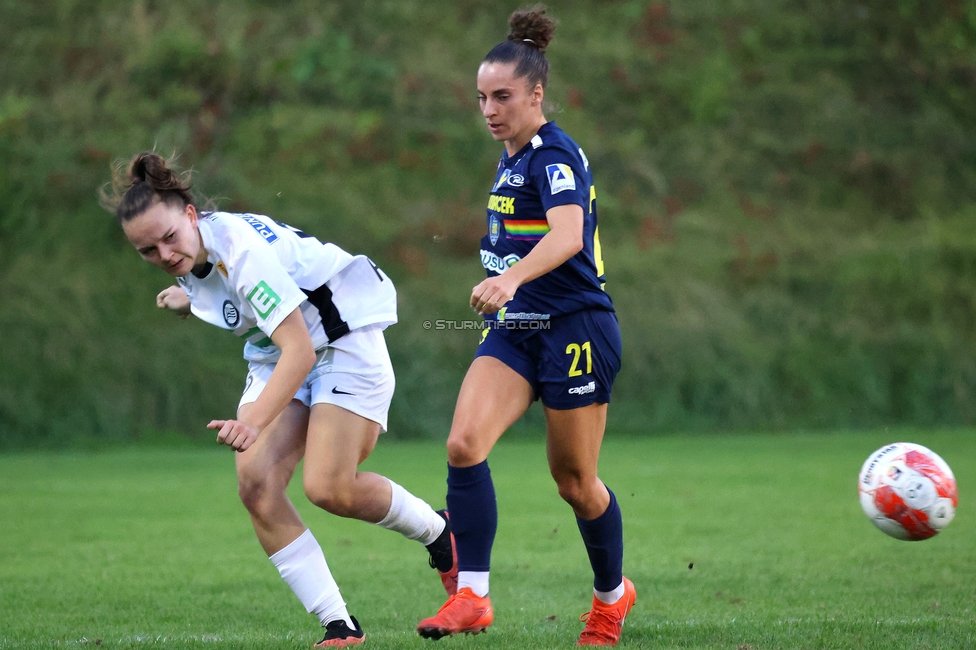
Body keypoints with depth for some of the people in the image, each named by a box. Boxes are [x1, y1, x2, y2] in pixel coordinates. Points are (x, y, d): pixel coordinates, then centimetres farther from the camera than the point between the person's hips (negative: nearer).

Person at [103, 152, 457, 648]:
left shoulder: (242, 251, -32)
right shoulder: (193, 255, -6)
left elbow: (299, 352, -38)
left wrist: (254, 423, -50)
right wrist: (191, 305, -1)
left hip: (345, 343, -8)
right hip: (275, 359, 8)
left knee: (329, 489, -17)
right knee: (256, 484, -13)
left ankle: (438, 531, 14)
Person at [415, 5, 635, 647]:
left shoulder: (555, 155, -17)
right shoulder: (513, 158, 10)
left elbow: (568, 234, -35)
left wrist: (511, 277, -51)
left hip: (577, 332, -7)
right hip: (514, 331, 7)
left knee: (574, 480, 6)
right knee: (465, 443, -15)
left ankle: (613, 593, 31)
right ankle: (472, 595, -15)